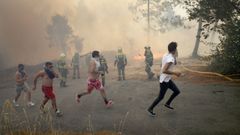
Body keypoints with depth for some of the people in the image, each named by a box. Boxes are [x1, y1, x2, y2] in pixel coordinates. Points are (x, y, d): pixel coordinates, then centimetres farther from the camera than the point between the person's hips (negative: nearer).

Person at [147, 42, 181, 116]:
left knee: (177, 91, 17)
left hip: (168, 79, 9)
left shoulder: (166, 55, 2)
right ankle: (150, 109, 20)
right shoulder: (170, 58, -28)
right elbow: (164, 70, -35)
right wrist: (175, 73, -29)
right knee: (161, 97, 5)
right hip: (164, 80, -9)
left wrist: (174, 56, 8)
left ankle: (167, 103, 31)